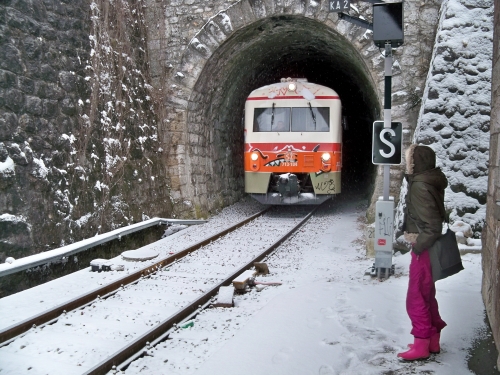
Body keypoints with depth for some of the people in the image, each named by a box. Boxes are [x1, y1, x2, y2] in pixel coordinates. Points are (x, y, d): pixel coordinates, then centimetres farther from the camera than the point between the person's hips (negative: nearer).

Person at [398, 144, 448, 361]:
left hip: (424, 250, -10)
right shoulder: (429, 181, 7)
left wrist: (417, 246, -14)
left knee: (416, 299, 2)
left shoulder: (420, 187, -23)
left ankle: (421, 345, 13)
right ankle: (432, 341, 29)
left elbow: (433, 226, -25)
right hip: (427, 248, 10)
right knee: (426, 295, 19)